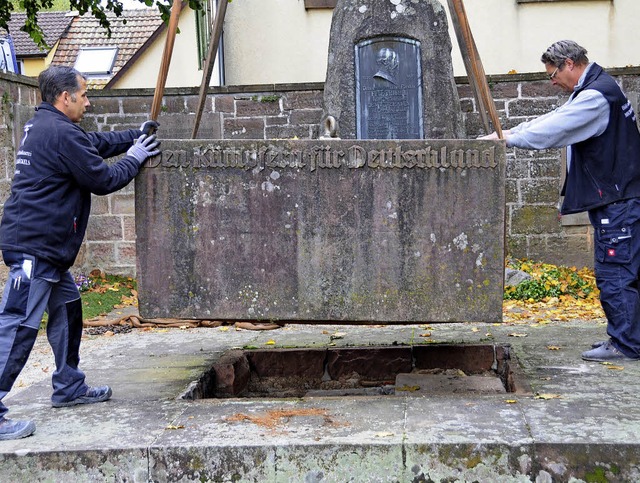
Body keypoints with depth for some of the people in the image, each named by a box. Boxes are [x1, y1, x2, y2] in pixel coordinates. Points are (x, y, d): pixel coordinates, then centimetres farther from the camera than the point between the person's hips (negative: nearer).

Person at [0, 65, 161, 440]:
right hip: (35, 246, -11)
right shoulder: (61, 133, -17)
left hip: (46, 248, 11)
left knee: (67, 308, 21)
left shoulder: (42, 125, 16)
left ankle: (69, 388, 33)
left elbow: (96, 143, 26)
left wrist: (134, 137, 17)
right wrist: (135, 158, 3)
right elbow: (103, 180, -12)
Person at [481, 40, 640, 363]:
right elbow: (552, 120, 19)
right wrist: (505, 133, 10)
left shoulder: (598, 94, -17)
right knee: (614, 274, 14)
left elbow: (551, 130, -20)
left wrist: (507, 139, -8)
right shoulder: (588, 92, 18)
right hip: (611, 198, 11)